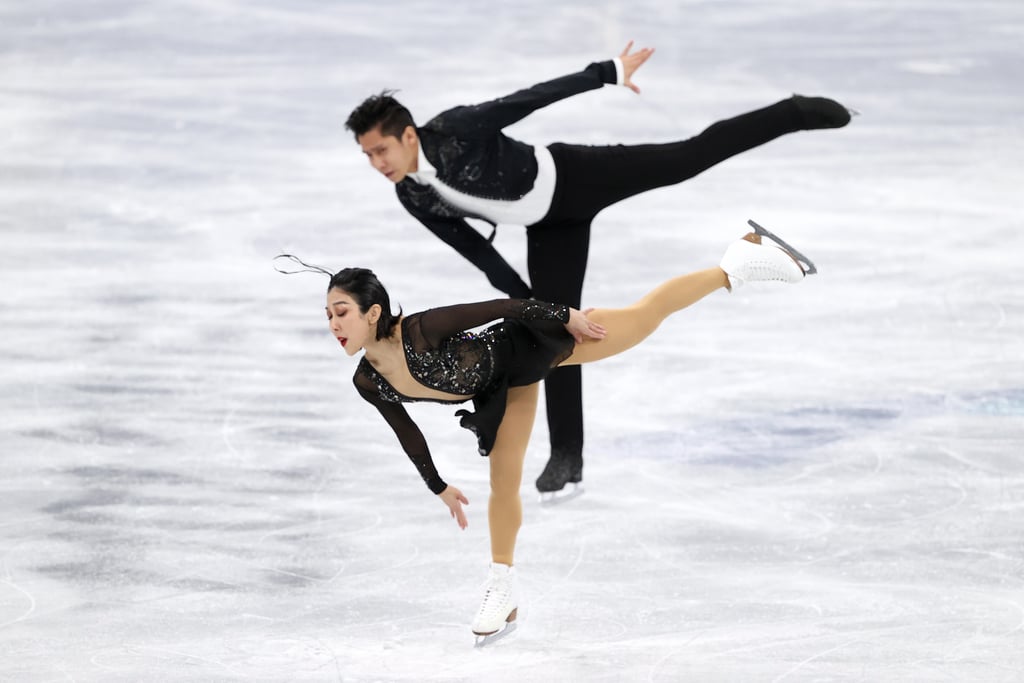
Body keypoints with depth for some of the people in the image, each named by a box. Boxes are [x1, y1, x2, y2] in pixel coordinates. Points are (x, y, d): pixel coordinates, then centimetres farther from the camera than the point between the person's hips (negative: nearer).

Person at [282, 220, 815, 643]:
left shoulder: (419, 333, -37)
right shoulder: (367, 383, -16)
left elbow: (502, 306, -27)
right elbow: (406, 432, 4)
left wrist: (566, 315, -18)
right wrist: (438, 487, 16)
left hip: (529, 344, -6)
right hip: (507, 382, 6)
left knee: (645, 317, 4)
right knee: (504, 484, 12)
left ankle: (738, 262, 20)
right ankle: (503, 595, 26)